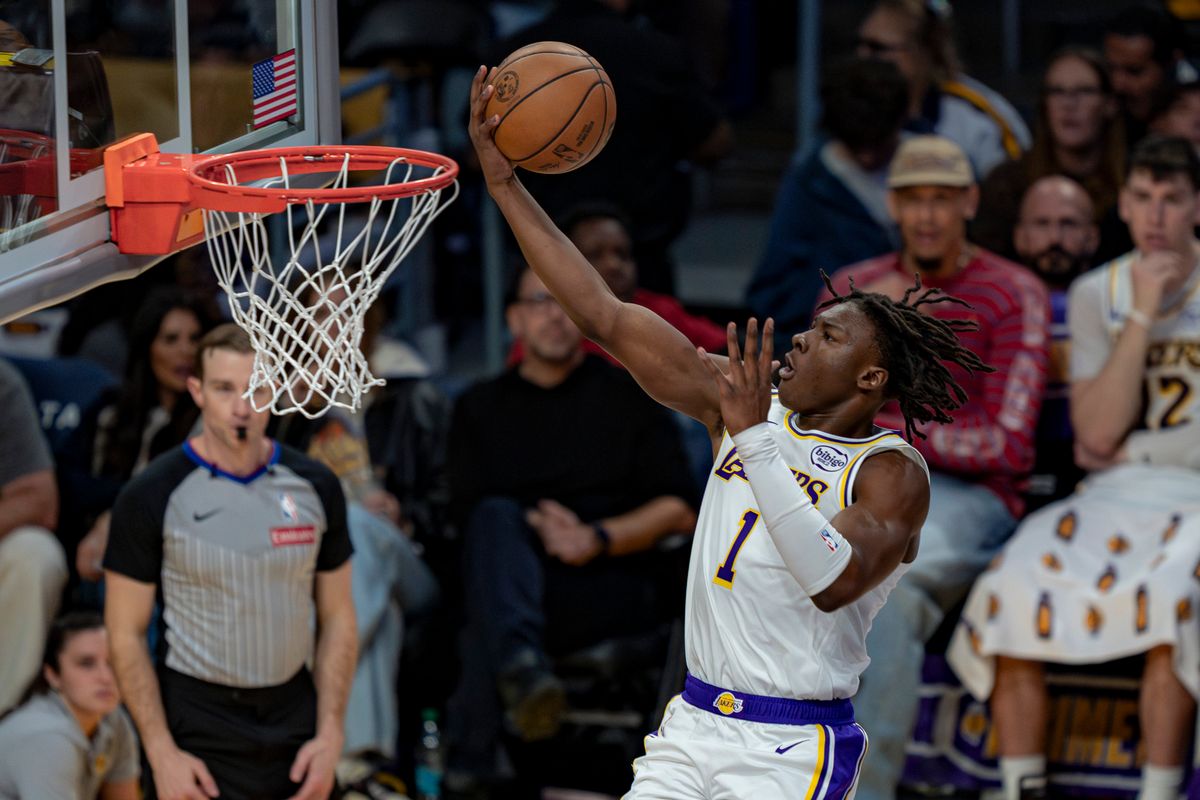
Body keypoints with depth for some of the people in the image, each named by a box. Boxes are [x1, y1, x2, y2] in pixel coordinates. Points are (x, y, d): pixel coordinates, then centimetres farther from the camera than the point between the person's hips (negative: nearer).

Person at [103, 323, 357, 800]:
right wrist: (162, 754, -12)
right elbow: (126, 633, -4)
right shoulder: (152, 496, -6)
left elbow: (337, 618, 10)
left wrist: (329, 734, -1)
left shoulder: (315, 487, 4)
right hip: (196, 726, -3)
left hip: (294, 719, 4)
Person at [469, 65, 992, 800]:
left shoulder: (894, 473, -9)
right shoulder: (747, 405, 7)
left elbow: (836, 582, -28)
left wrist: (757, 440, -29)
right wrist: (505, 184, 2)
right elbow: (607, 318, 6)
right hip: (693, 728, 6)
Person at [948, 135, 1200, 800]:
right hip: (1114, 496, 4)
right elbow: (1097, 433, -2)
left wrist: (1134, 448, -3)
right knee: (1015, 586, -23)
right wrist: (1141, 319, -9)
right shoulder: (1096, 295, 10)